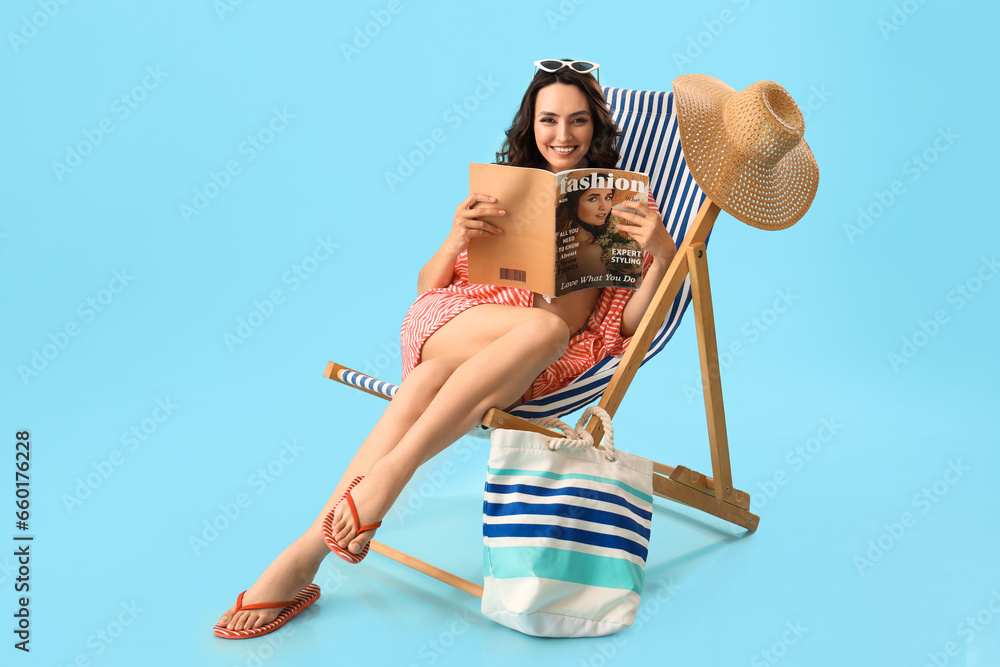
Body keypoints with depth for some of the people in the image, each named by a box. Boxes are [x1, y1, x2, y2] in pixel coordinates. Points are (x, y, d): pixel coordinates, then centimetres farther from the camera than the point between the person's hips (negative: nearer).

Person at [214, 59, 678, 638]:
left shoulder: (620, 201, 19)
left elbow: (630, 322, 6)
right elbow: (427, 288, 15)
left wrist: (662, 254, -12)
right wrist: (457, 238, -6)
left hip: (542, 365, 0)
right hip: (454, 319, 0)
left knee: (426, 384, -35)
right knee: (544, 326, -36)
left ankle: (308, 549, -29)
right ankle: (386, 478, -37)